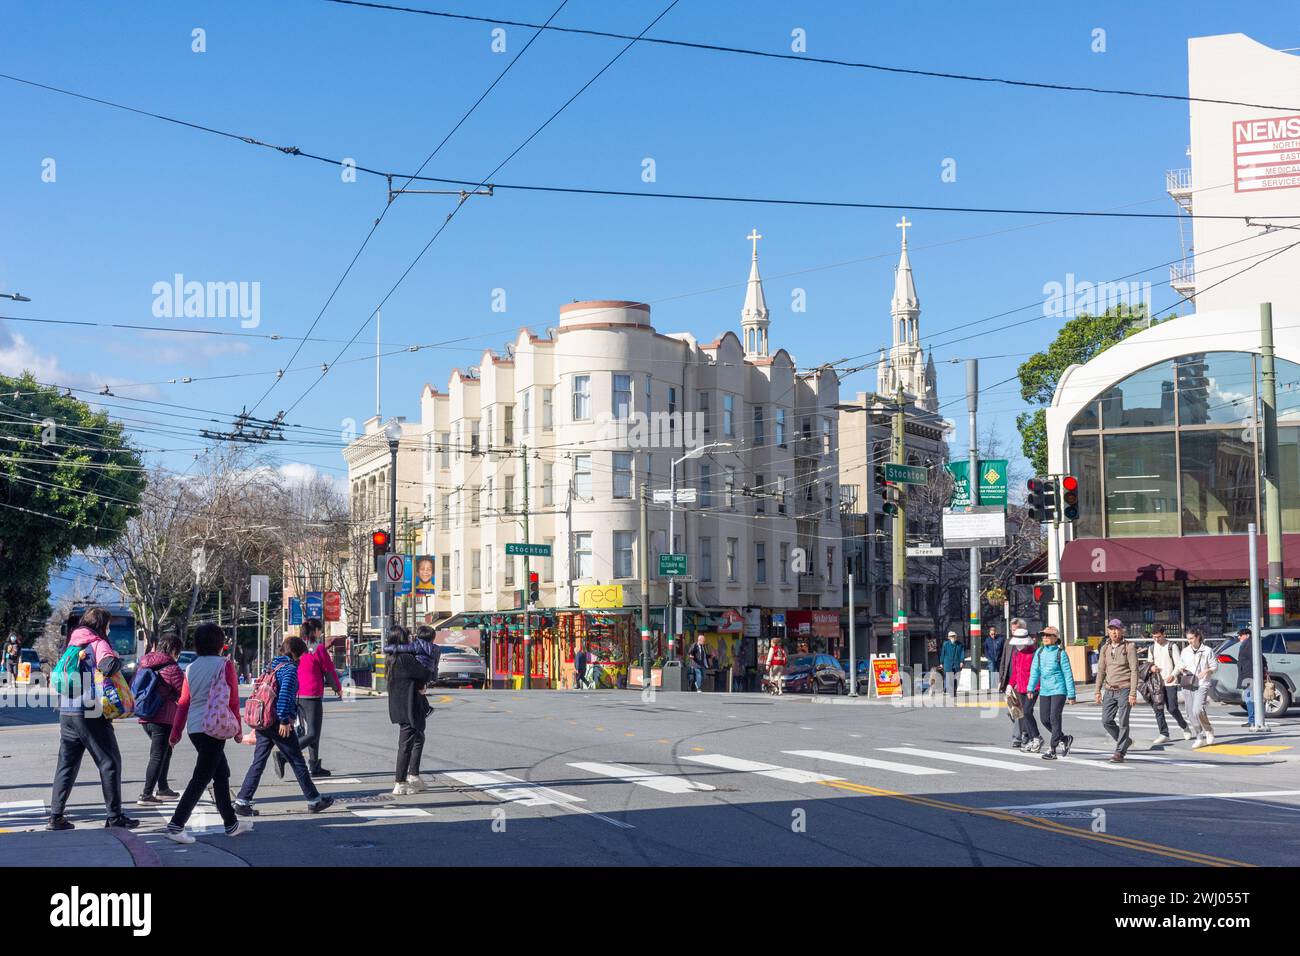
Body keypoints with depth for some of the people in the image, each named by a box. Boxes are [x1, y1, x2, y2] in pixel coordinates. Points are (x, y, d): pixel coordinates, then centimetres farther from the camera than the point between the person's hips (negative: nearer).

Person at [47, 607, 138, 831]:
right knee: (110, 763, 3)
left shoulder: (70, 646, 15)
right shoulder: (98, 644, -6)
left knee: (66, 765, 11)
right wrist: (117, 660, -6)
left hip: (66, 714, 7)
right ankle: (115, 816, 4)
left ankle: (56, 816, 7)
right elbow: (109, 665, -25)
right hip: (91, 715, -7)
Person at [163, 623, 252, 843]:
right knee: (201, 778, -4)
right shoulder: (225, 664, -6)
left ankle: (231, 824, 24)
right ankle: (176, 825, -11)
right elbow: (233, 699, -5)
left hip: (194, 728, 7)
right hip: (213, 727, -7)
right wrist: (237, 728, 5)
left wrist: (176, 731, 15)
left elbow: (183, 702, 10)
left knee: (221, 773, 17)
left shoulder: (191, 668, 9)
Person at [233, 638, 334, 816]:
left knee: (258, 762, 8)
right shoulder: (290, 668, -10)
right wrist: (284, 720, -21)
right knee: (297, 762, 4)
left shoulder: (270, 665, 14)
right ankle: (314, 800, 13)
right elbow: (285, 694, -22)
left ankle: (242, 802, 1)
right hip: (279, 725, -7)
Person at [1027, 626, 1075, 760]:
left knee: (1055, 718, -9)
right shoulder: (1039, 652, 7)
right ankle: (1064, 739, 28)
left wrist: (1071, 694, -6)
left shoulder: (1061, 653, -6)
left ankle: (1052, 749, -4)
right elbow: (1034, 671, 8)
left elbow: (1068, 674, -5)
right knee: (1045, 719, 6)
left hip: (1059, 690, -6)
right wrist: (1031, 688, -2)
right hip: (1044, 690, 6)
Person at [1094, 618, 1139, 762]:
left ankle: (1119, 753, -2)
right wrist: (1098, 691, 8)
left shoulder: (1129, 647, -6)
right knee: (1106, 721, 2)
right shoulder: (1105, 648, 10)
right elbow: (1101, 670, 14)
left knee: (1123, 722, -6)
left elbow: (1134, 671, -9)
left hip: (1124, 690, -6)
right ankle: (1125, 741, 23)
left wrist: (1133, 693, -15)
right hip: (1110, 690, 6)